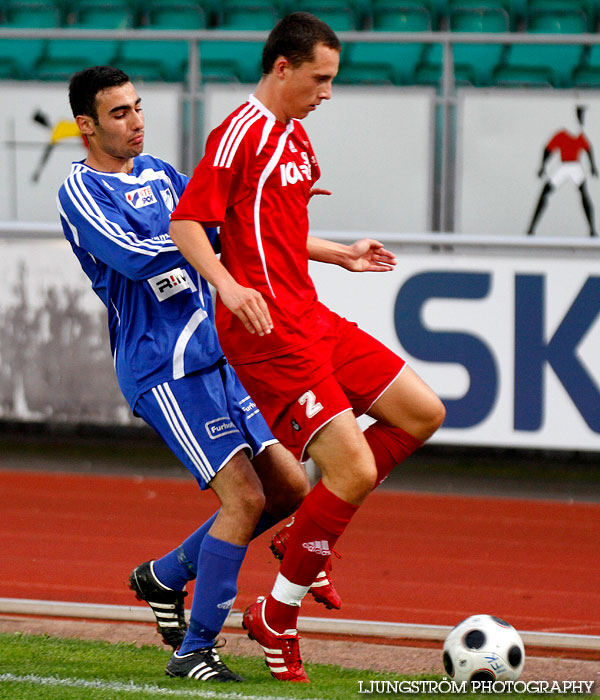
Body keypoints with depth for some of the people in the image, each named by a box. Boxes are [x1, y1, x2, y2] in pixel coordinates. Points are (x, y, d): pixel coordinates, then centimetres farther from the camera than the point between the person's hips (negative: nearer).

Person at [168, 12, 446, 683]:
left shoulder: (293, 137, 18)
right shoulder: (242, 132, -12)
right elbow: (185, 223, -17)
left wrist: (340, 253, 32)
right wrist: (230, 286, -30)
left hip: (310, 319, 10)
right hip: (269, 332, -10)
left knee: (422, 413, 9)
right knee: (355, 470, -14)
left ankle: (310, 534, 14)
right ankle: (275, 618, -1)